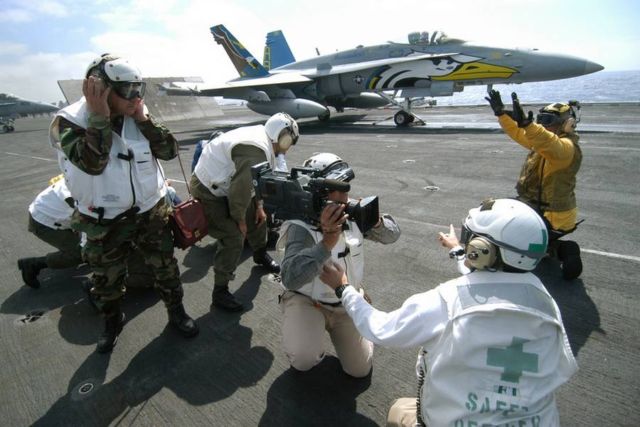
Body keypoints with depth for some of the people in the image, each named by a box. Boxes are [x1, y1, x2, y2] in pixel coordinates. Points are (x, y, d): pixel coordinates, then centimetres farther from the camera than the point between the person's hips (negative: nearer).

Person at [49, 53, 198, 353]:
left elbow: (169, 150, -10)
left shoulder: (138, 115, -3)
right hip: (105, 222, -2)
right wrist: (100, 117, -29)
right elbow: (92, 163, -30)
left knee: (165, 266, 13)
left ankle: (176, 311, 37)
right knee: (107, 278, 16)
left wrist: (142, 118, -18)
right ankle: (112, 320, 44)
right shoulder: (68, 122, -15)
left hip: (151, 212, 3)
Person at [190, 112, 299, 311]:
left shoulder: (262, 139, 2)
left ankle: (260, 255, 43)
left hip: (225, 185, 10)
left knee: (257, 217, 18)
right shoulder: (257, 151, -30)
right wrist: (239, 218, -14)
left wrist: (258, 206, 8)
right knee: (234, 237, -14)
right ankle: (220, 292, 1)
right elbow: (242, 187, -28)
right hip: (209, 191, -10)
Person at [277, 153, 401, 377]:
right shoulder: (301, 227, -29)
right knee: (304, 359, -27)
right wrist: (328, 240, -50)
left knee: (360, 369, 6)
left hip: (347, 302, 4)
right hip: (306, 301, -4)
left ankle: (334, 328, 32)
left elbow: (392, 235, -6)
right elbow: (290, 279, -42)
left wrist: (376, 221, -30)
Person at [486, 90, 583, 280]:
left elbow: (552, 146, -43)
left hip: (552, 217, -10)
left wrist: (527, 123, -58)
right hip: (537, 206, 10)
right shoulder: (542, 139, 8)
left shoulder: (567, 147, -20)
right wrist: (501, 113, -2)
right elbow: (518, 132, 11)